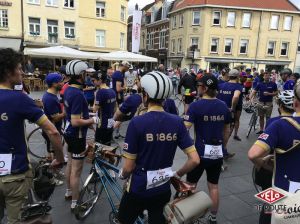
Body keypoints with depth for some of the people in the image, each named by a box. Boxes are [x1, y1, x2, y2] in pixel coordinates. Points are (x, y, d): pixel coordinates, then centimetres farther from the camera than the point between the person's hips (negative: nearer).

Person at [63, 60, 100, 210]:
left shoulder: (68, 90, 3)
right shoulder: (78, 94, -27)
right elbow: (76, 122, -29)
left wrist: (86, 117, 15)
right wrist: (92, 120, -16)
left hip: (69, 133, 10)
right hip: (77, 136, -10)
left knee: (70, 164, 22)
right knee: (76, 170, 2)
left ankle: (69, 192, 40)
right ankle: (75, 203, 16)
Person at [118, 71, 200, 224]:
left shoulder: (137, 122, -20)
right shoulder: (177, 122, -9)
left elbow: (128, 167, -15)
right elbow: (195, 160, -9)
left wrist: (122, 175, 6)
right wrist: (177, 174, 7)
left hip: (139, 189, -3)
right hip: (163, 190, 4)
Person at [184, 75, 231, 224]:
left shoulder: (196, 106, -15)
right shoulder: (223, 106, 2)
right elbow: (227, 131, 10)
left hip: (200, 152, -4)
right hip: (217, 152, 5)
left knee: (190, 185, 14)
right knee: (214, 186, 16)